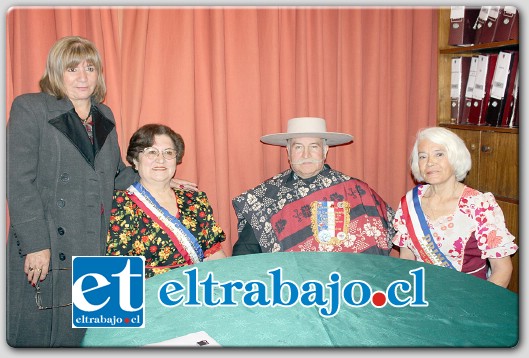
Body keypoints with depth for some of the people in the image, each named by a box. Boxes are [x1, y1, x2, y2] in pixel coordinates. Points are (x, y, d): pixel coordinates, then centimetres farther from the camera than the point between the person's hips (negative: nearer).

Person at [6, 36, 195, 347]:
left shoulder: (105, 116, 13)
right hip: (44, 251, -4)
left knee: (81, 336, 10)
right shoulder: (29, 108, -3)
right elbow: (19, 181, -10)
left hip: (93, 250, 4)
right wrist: (35, 244, -15)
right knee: (37, 335, 7)